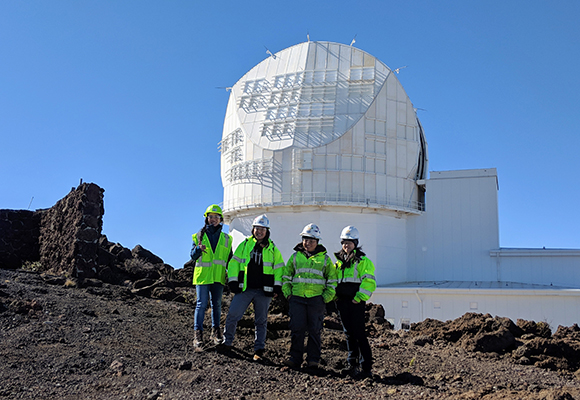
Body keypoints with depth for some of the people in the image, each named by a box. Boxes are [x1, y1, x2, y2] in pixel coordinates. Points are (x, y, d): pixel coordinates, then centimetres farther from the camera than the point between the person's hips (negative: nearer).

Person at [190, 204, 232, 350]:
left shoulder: (226, 239, 10)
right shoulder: (199, 236, 5)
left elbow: (229, 259, 13)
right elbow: (193, 256, 1)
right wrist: (198, 249, -21)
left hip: (218, 277, 2)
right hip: (202, 276, -2)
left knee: (217, 304, 9)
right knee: (201, 304, -7)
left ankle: (216, 331, 20)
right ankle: (198, 333, -6)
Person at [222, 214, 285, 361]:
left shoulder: (272, 249, 8)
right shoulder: (245, 245, 7)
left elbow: (279, 267, 12)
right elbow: (234, 263, 8)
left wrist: (277, 286, 3)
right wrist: (233, 281, 0)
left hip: (264, 291, 0)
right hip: (244, 289, 0)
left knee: (261, 321, 7)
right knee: (232, 315, -7)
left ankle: (259, 350, 17)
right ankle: (227, 343, 12)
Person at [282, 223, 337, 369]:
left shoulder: (324, 258, 7)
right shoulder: (295, 257, 10)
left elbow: (332, 280, 10)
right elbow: (286, 276, 16)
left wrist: (326, 297, 0)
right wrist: (287, 293, 5)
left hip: (316, 299, -1)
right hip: (297, 298, 1)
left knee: (314, 330, 2)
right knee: (297, 329, -2)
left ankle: (313, 359, 11)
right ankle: (295, 358, 7)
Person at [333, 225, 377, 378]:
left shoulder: (363, 261, -2)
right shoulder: (339, 261, 17)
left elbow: (369, 282, -9)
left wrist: (359, 298, -16)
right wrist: (334, 296, 9)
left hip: (356, 302, -6)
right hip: (342, 302, 6)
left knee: (359, 333, -9)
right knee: (349, 333, 11)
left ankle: (366, 366, -4)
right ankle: (352, 364, 20)